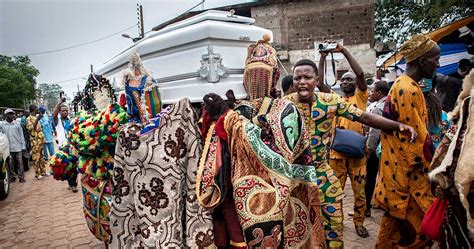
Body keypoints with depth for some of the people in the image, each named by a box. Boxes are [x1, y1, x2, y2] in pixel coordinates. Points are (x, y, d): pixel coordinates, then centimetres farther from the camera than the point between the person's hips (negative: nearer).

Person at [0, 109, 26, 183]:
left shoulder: (17, 123, 1)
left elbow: (21, 135, 4)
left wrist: (23, 145, 1)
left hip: (18, 147, 0)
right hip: (8, 147, 0)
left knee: (20, 162, 3)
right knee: (10, 163, 8)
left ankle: (21, 177, 9)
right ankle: (12, 177, 19)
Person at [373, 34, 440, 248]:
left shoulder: (401, 85, 13)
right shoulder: (409, 89, -18)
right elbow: (417, 138, -19)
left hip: (398, 170, 10)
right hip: (407, 172, -10)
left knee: (395, 222, 19)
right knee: (416, 229, 0)